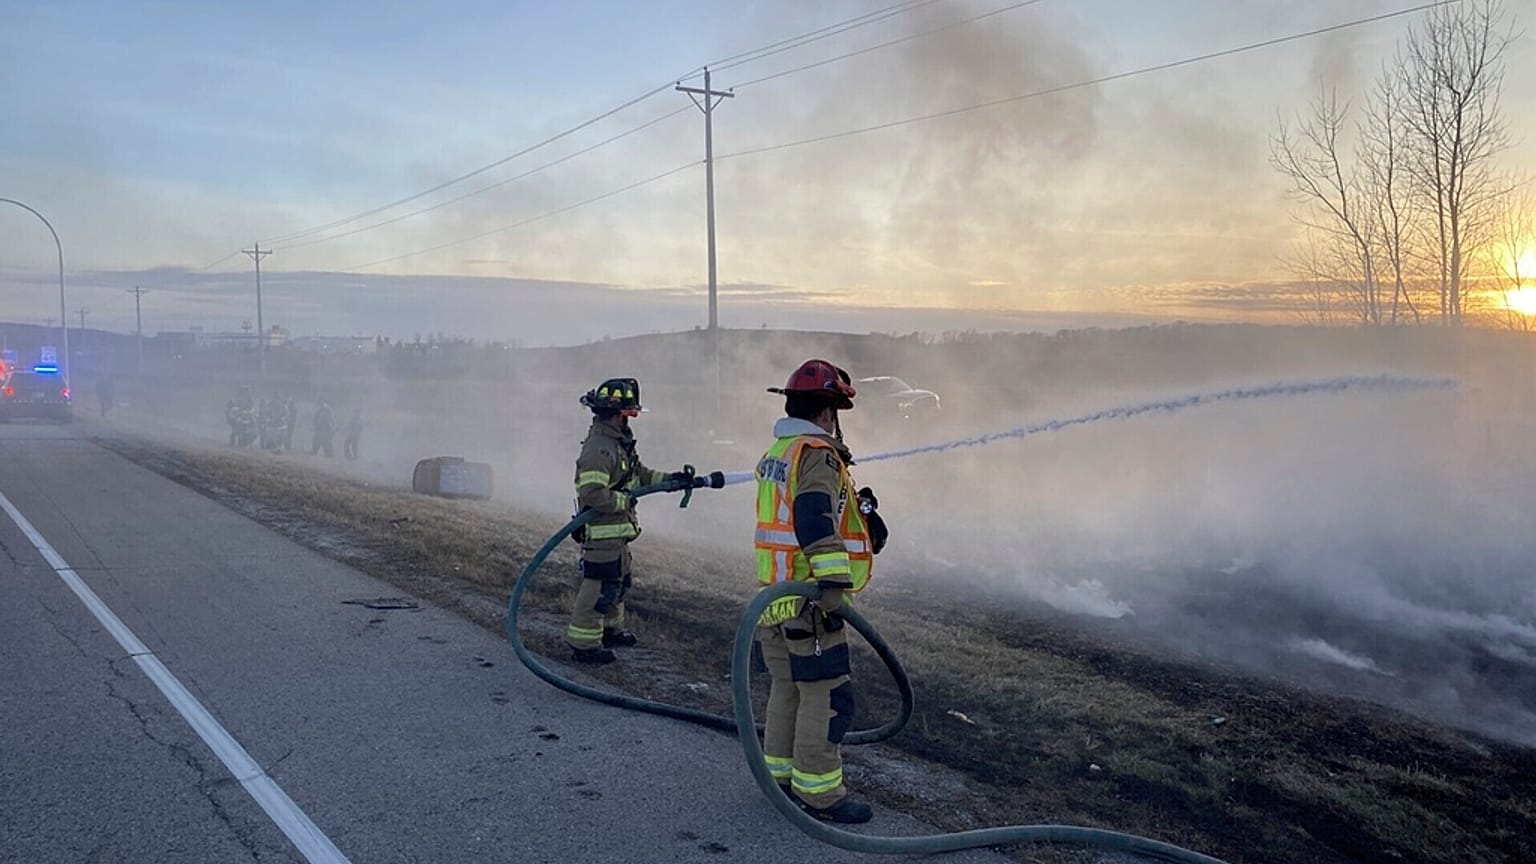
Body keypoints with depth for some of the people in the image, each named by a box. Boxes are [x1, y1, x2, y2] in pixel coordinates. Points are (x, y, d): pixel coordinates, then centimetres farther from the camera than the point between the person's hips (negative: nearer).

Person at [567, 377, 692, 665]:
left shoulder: (619, 443, 11)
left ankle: (611, 630, 39)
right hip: (602, 532, -11)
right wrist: (624, 501, -19)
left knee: (619, 581, 23)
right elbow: (592, 493, -30)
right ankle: (584, 643, 5)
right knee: (599, 586, -4)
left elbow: (640, 473, 23)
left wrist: (670, 479, 14)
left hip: (615, 533, 11)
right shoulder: (599, 449, -23)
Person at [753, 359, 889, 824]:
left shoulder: (776, 452, 15)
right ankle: (818, 791, 3)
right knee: (826, 695, -2)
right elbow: (817, 520, -28)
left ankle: (779, 773, 27)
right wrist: (833, 579, -33)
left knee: (786, 687, 18)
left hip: (773, 594, 9)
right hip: (809, 599, -9)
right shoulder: (818, 455, -14)